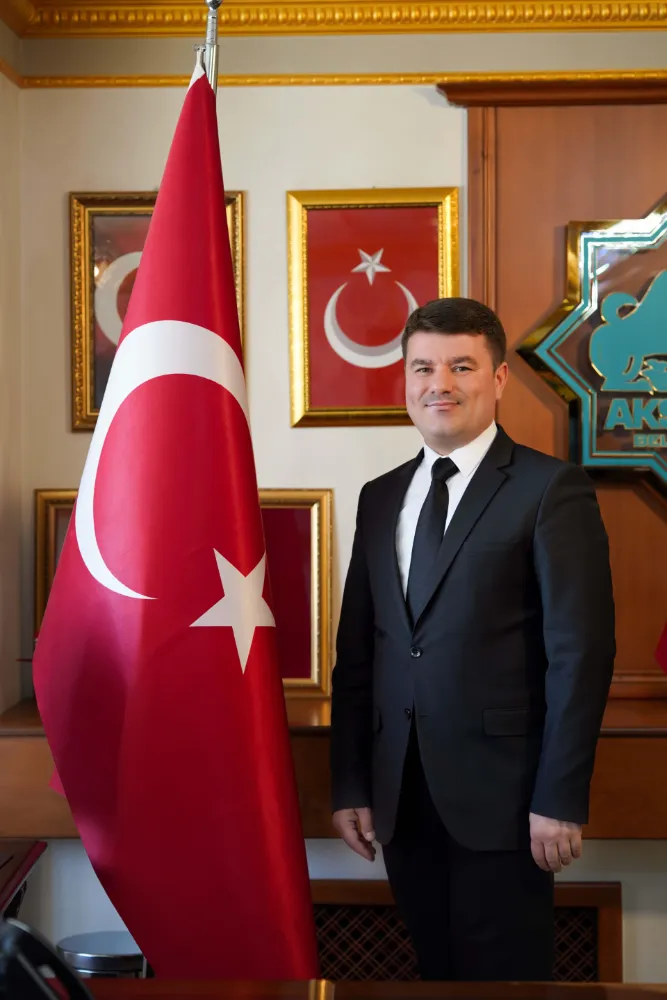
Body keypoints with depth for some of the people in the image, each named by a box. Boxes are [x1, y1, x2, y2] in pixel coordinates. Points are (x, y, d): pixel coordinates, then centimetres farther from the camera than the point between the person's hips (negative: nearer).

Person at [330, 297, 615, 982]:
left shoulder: (552, 490, -5)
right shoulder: (380, 497, 12)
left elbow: (580, 652, -10)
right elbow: (355, 652, 12)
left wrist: (560, 798, -13)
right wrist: (349, 785, 8)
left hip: (501, 797, -5)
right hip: (401, 799, 5)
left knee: (506, 972, 4)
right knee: (436, 969, 14)